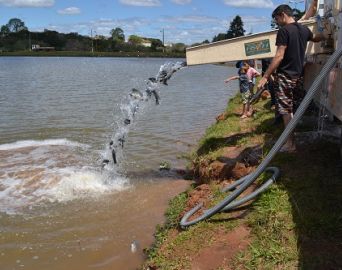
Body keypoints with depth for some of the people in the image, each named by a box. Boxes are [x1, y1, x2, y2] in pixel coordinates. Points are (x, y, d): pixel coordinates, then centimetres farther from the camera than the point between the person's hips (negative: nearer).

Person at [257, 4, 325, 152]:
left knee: (286, 110, -3)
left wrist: (265, 77, -19)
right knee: (297, 109, 14)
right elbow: (316, 38, 33)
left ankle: (290, 143, -1)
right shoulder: (304, 29, 10)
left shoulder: (284, 30, -13)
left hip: (285, 76, -8)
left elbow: (279, 57, -20)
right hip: (299, 76, 8)